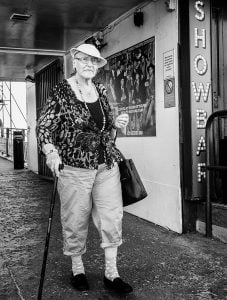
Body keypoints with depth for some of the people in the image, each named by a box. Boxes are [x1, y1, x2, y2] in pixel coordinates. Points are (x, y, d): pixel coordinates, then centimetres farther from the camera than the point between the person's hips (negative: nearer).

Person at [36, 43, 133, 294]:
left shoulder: (101, 90, 10)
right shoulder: (62, 92, -6)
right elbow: (44, 125, -9)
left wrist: (116, 123, 1)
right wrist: (51, 152, -25)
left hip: (106, 165, 5)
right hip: (74, 167, -5)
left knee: (112, 216, 4)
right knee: (76, 220, 6)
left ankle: (111, 273, 18)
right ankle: (77, 269, 28)